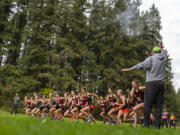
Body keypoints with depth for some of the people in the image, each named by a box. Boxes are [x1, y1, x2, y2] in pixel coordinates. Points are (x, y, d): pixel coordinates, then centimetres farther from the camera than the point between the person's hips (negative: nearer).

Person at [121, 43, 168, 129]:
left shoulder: (151, 59, -4)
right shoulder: (164, 58, 11)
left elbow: (140, 65, -9)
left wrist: (128, 69, -5)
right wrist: (160, 49, 54)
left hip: (152, 83, -5)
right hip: (161, 83, 5)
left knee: (148, 104, -2)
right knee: (159, 105, 4)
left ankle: (147, 124, -3)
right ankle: (157, 125, 2)